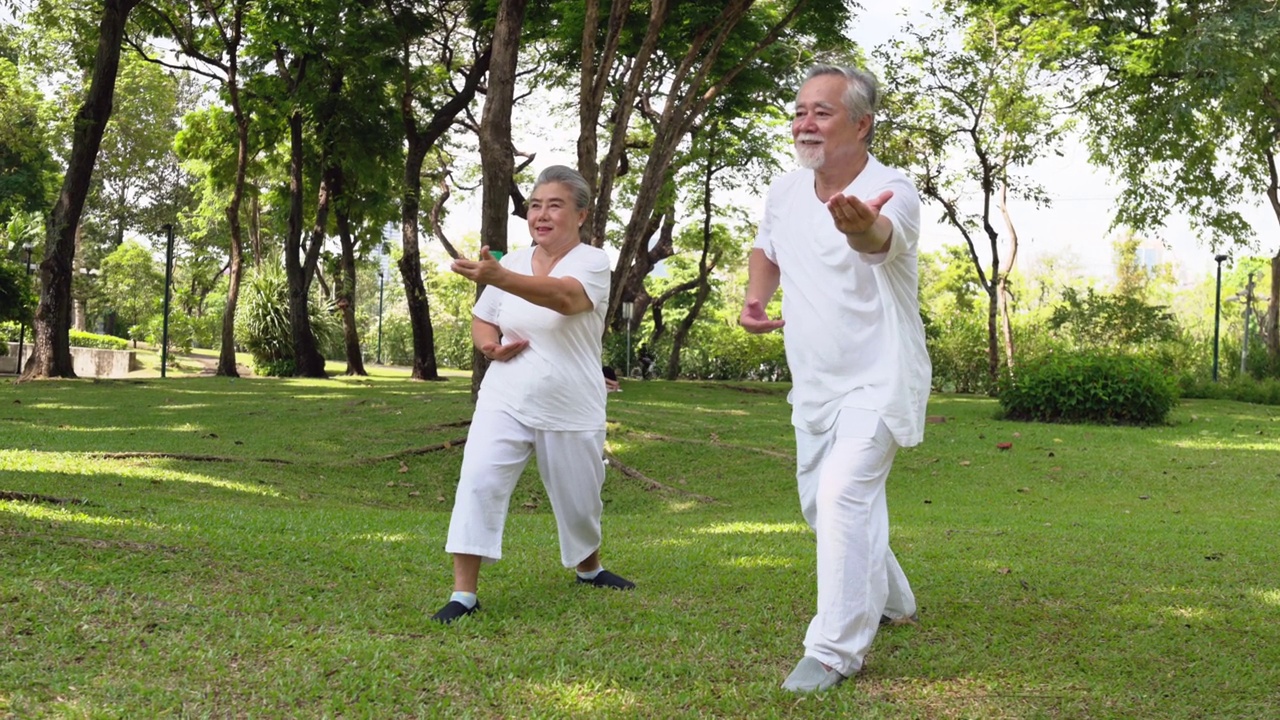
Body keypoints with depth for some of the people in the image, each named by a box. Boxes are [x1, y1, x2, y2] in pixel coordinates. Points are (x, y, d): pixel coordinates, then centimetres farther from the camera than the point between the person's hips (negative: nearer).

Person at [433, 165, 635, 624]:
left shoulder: (591, 262, -11)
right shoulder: (512, 262, 5)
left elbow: (563, 296, -34)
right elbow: (481, 321, 17)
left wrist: (497, 278, -50)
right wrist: (491, 344, -8)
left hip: (571, 410, -2)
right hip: (505, 401, 2)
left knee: (579, 501, 13)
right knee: (478, 482, -17)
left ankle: (589, 568, 43)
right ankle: (463, 593, -13)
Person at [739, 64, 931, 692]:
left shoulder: (891, 191, -22)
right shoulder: (784, 192, -2)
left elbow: (882, 238, -47)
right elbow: (767, 249, 19)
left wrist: (862, 226, -72)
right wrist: (755, 297, -3)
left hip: (876, 381, -8)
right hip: (814, 382, 8)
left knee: (844, 497, -23)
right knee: (818, 502, 19)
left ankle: (835, 650, -14)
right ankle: (890, 603, 43)